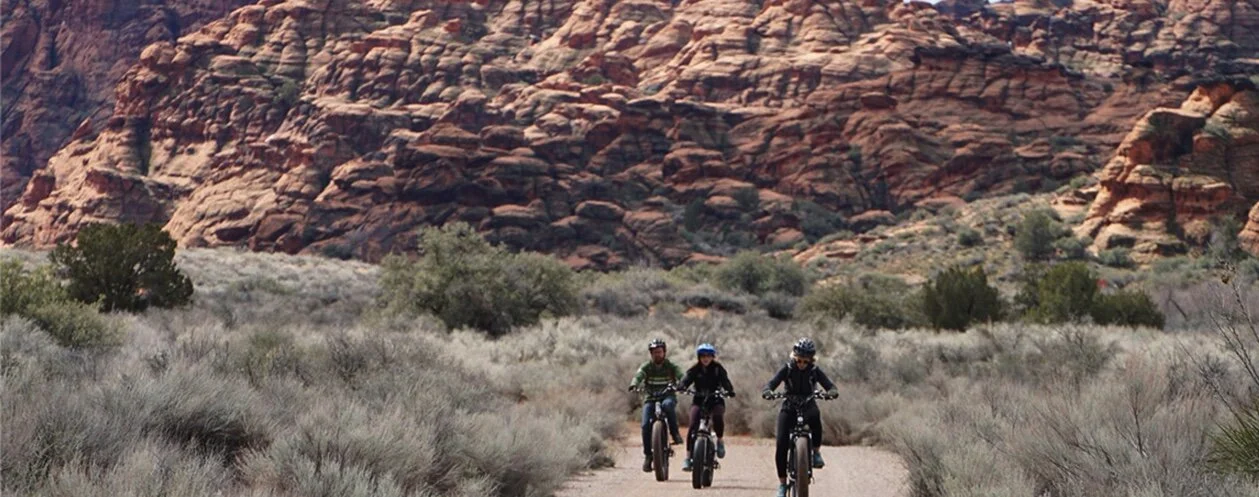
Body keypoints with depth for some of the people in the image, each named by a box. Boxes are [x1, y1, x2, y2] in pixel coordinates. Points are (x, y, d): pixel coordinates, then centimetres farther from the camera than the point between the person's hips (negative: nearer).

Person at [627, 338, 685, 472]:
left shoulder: (671, 366, 2)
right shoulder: (646, 366, 4)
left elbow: (681, 376, -15)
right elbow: (638, 375, -15)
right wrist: (634, 384, -38)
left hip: (668, 396, -2)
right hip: (650, 398, 2)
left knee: (667, 405, -38)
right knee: (646, 425, -16)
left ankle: (675, 433, -26)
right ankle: (648, 455, -4)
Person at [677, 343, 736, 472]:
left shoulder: (718, 369, 1)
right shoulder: (695, 370, 3)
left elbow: (725, 381, -13)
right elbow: (686, 379, -12)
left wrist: (729, 390, -35)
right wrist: (680, 387, -36)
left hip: (715, 400, -1)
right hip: (698, 400, 1)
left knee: (718, 416, -34)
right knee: (693, 425, -20)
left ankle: (720, 440, -5)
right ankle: (688, 457, -17)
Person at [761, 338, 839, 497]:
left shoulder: (815, 371, -6)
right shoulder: (787, 369, -7)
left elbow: (830, 385, -16)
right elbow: (772, 382, -19)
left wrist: (832, 392, -41)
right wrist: (767, 391, -43)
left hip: (808, 406, 0)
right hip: (789, 407, 0)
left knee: (815, 416, -38)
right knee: (782, 445, -14)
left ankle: (816, 451, -15)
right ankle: (782, 482, -1)